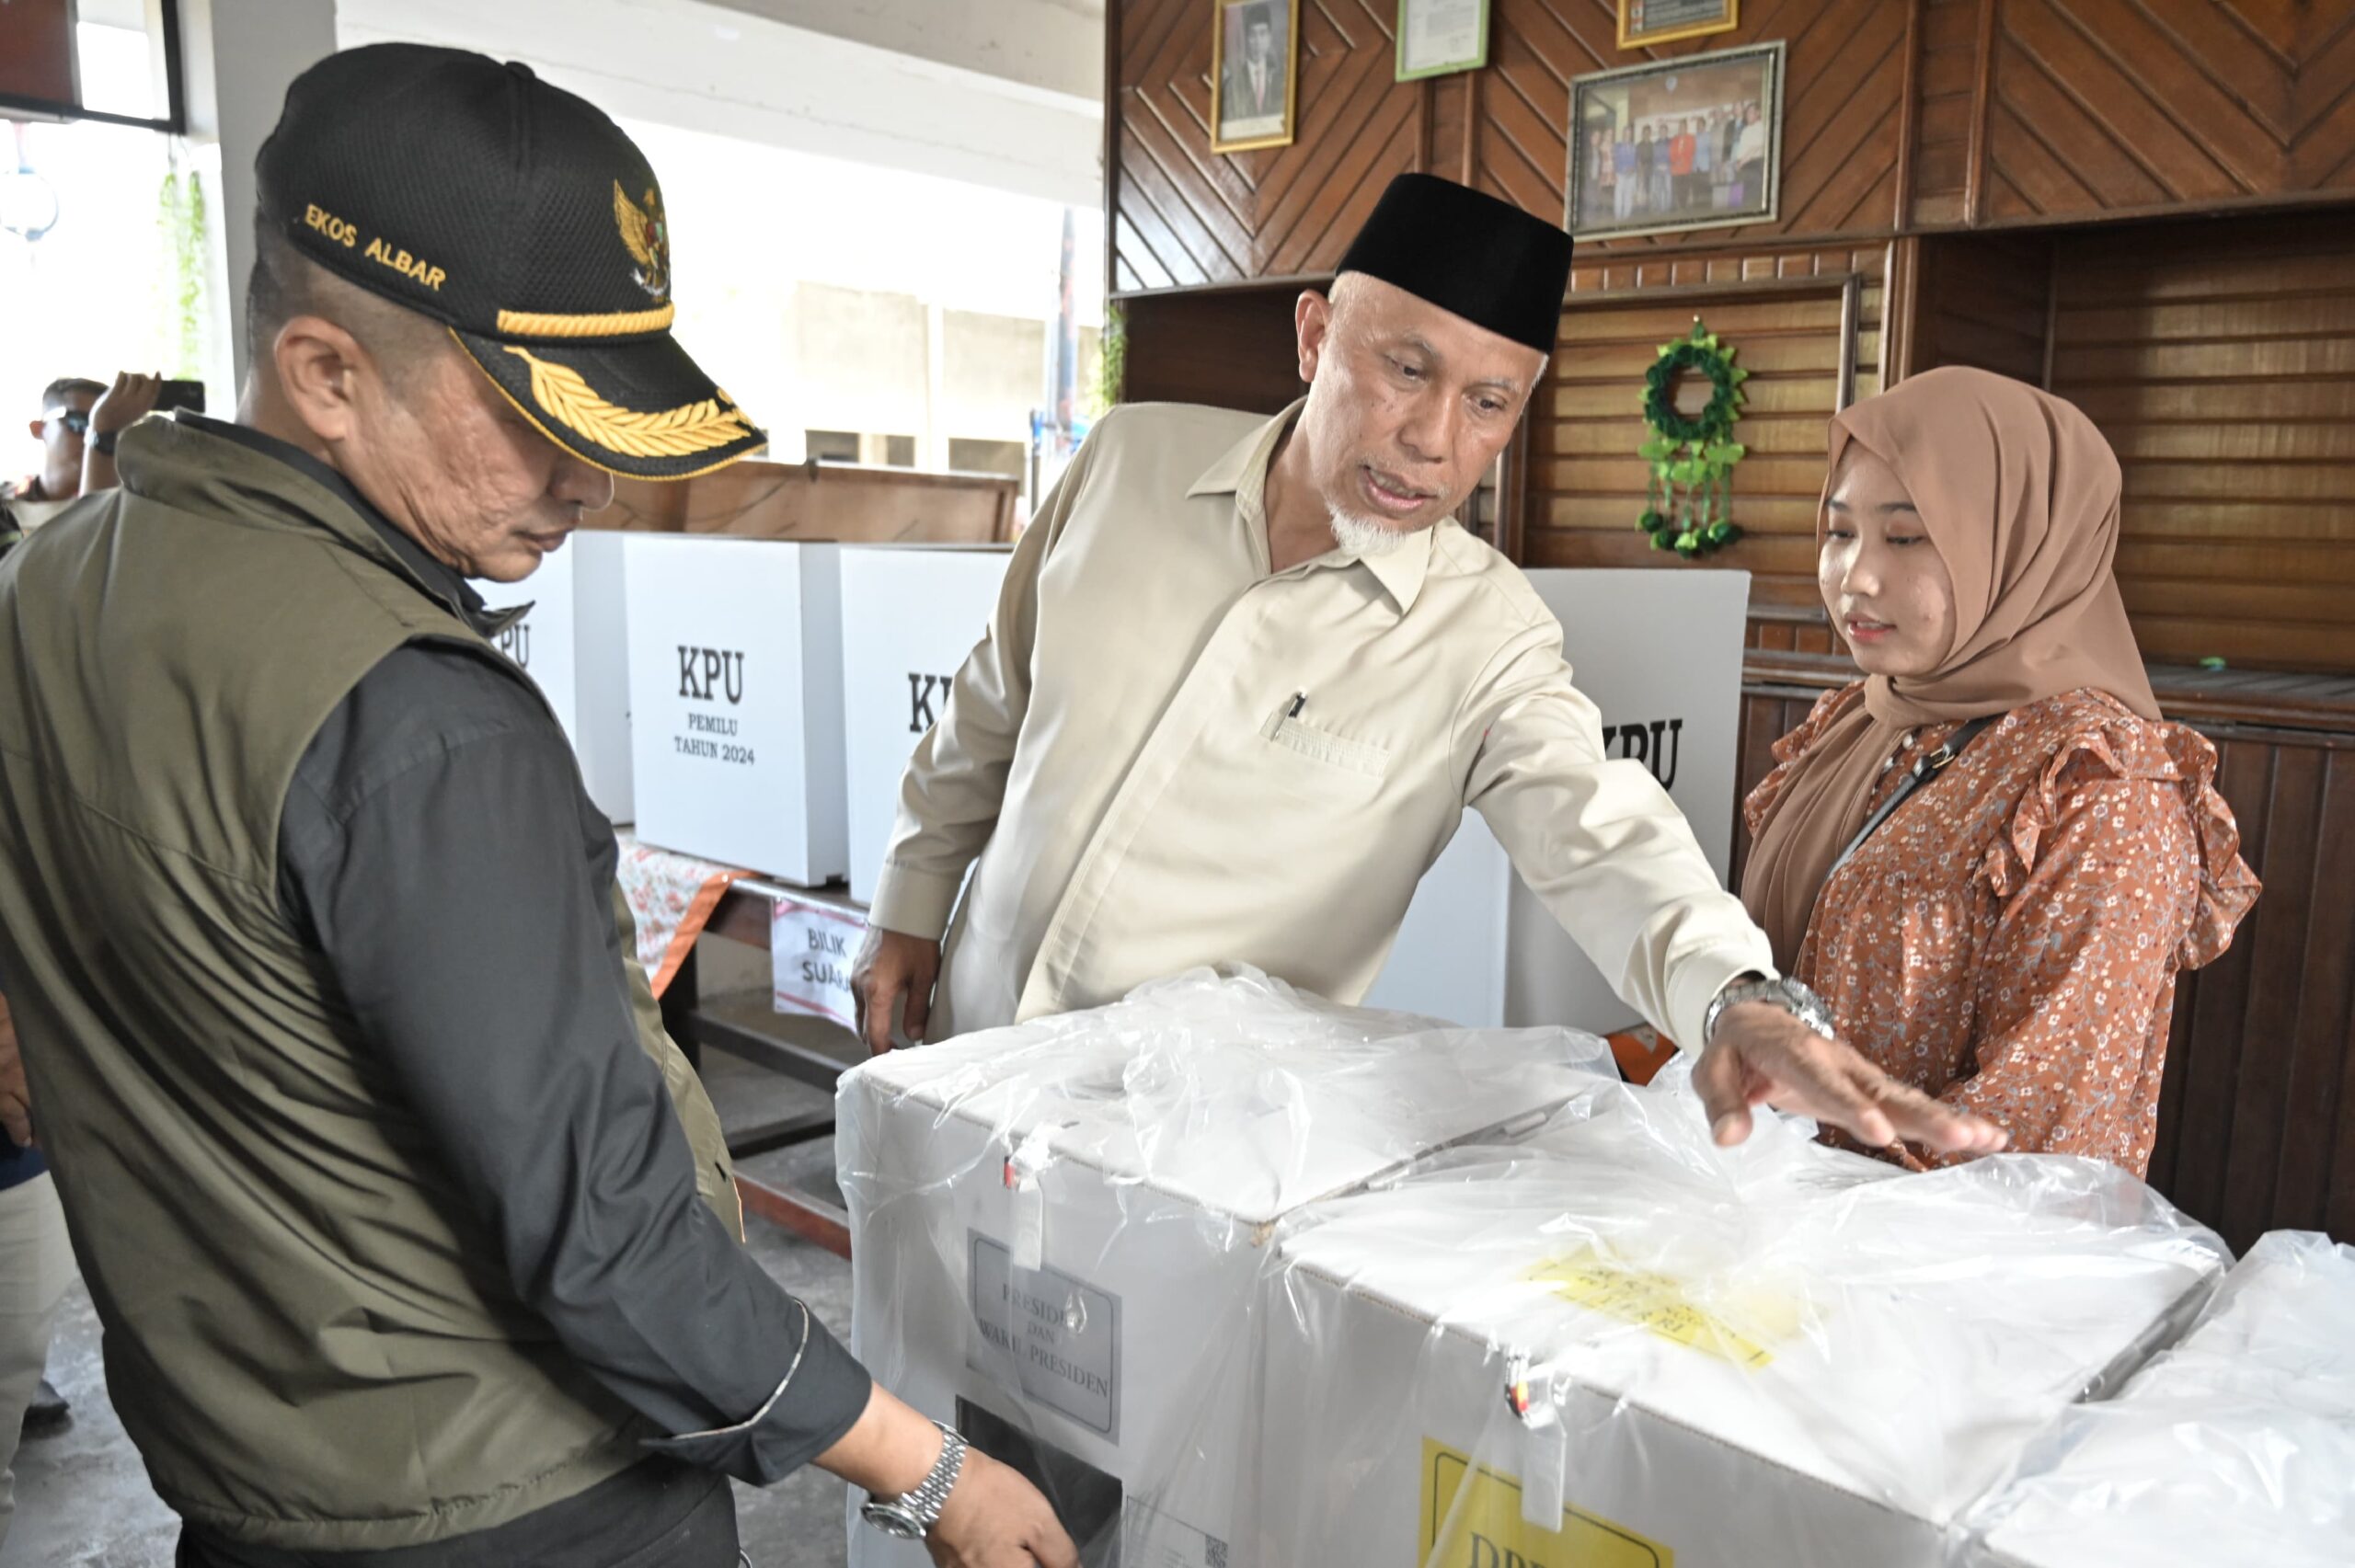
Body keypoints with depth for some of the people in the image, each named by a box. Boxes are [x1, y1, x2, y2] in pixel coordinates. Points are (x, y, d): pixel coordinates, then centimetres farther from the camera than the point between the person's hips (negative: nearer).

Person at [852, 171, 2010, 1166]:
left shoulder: (1486, 642, -14)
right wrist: (911, 903, 11)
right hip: (977, 1051, 3)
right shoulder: (1133, 460, -5)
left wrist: (1739, 998, -49)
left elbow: (1602, 837, -29)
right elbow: (995, 703, 6)